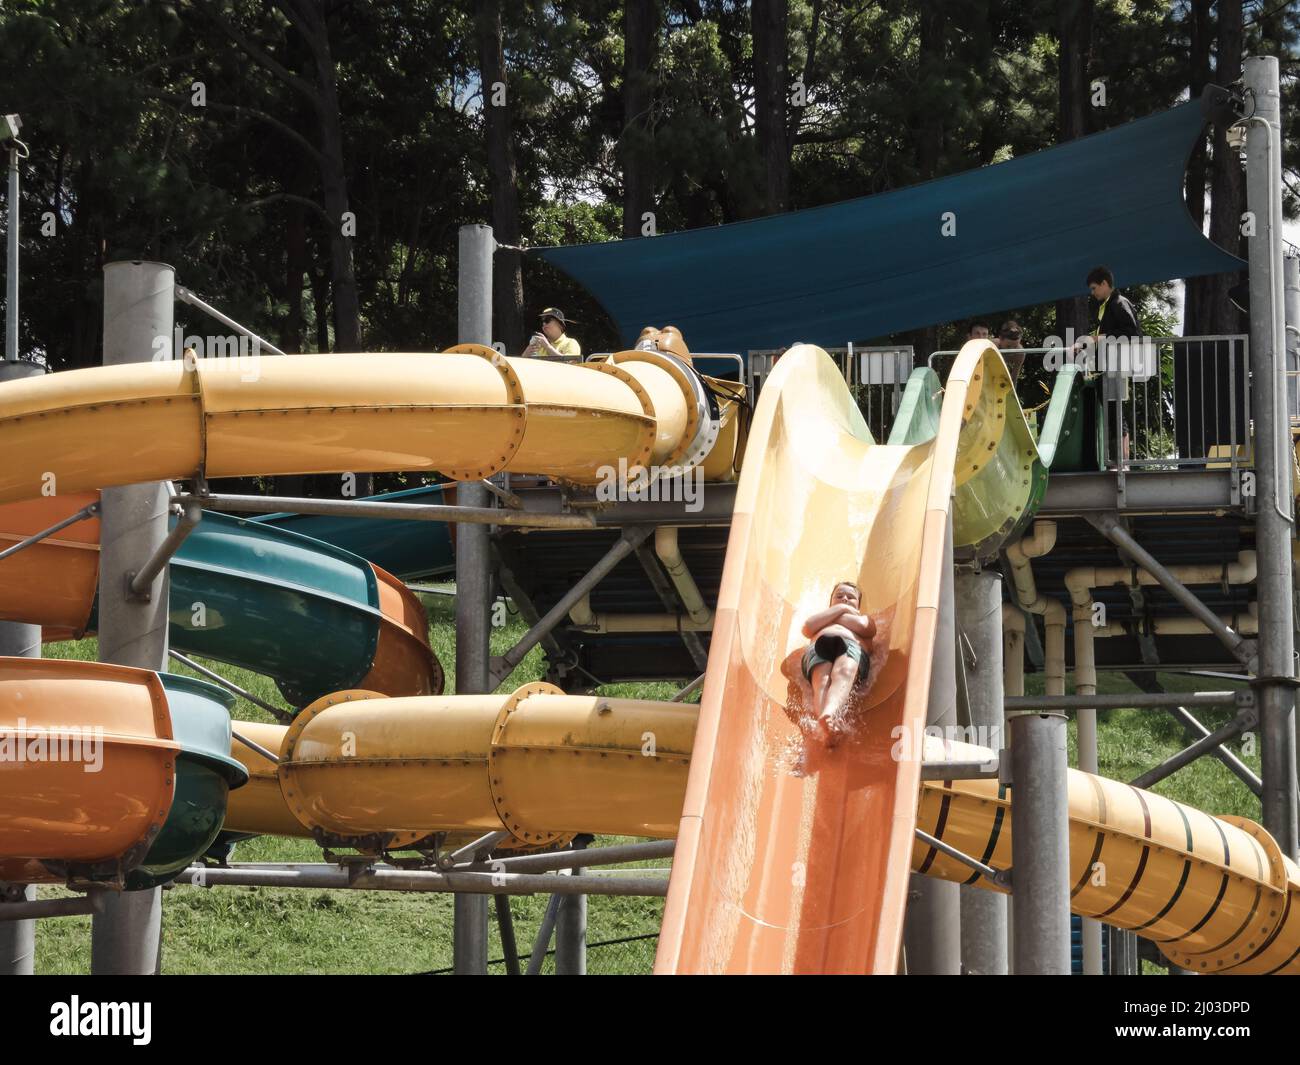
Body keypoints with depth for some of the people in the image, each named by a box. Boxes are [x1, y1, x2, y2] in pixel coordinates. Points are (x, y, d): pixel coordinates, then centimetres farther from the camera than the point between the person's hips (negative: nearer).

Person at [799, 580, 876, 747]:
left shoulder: (865, 619, 43)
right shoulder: (819, 618, 46)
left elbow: (862, 627, 14)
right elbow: (808, 628, 19)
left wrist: (831, 617, 23)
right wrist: (840, 609, 23)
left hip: (852, 646, 0)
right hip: (819, 646, 0)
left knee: (844, 671, -41)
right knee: (822, 678, -38)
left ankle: (829, 714, -73)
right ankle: (829, 728, -70)